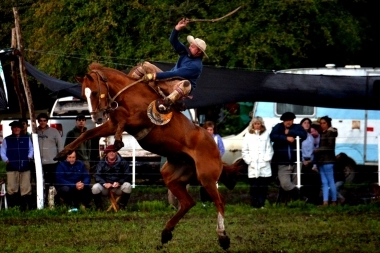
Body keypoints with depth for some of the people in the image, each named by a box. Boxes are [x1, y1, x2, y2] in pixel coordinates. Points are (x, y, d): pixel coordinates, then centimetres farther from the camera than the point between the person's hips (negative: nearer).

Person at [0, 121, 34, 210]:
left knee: (26, 189, -2)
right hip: (12, 168, -1)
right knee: (12, 189, -5)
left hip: (25, 167, 1)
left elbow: (31, 149, 18)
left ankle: (26, 208, 1)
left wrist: (29, 157, 3)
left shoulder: (26, 139, 12)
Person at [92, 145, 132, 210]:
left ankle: (122, 206, -8)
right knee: (95, 188, -30)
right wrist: (104, 183, -26)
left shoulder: (123, 163, 2)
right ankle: (99, 207, -5)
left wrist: (119, 182, -23)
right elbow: (97, 176, -5)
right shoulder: (102, 163, 5)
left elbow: (128, 176, -4)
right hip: (105, 187, 0)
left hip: (118, 187, 0)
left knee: (127, 186, -31)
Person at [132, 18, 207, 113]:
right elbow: (173, 41, -1)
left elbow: (176, 74, -26)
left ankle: (166, 103, -61)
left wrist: (155, 75, -27)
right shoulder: (186, 52, 3)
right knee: (146, 65, 2)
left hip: (177, 86, -8)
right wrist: (178, 28, -19)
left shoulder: (196, 66, -21)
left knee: (186, 84, -46)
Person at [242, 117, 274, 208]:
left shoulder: (266, 135, 10)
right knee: (254, 186, -4)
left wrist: (266, 159, -6)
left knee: (263, 186, -2)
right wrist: (249, 161, -3)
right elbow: (244, 151, 8)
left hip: (264, 166, 0)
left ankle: (261, 204, 3)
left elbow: (269, 149, 7)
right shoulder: (248, 136, 10)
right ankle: (254, 204, -1)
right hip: (253, 167, 0)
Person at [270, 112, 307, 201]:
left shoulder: (297, 127, 9)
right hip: (283, 163, -1)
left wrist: (290, 132, -12)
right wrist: (286, 138, -16)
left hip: (295, 162, 1)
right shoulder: (278, 127, 8)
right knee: (285, 184, -19)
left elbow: (304, 135, -11)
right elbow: (272, 136, -11)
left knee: (296, 185, 1)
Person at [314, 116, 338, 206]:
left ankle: (334, 201, -1)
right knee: (324, 182, 4)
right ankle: (325, 202, 2)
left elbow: (330, 147, -13)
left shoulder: (331, 133, -6)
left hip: (327, 160, -8)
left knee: (330, 181, -4)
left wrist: (317, 150, -13)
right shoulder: (322, 133, 18)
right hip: (321, 161, 8)